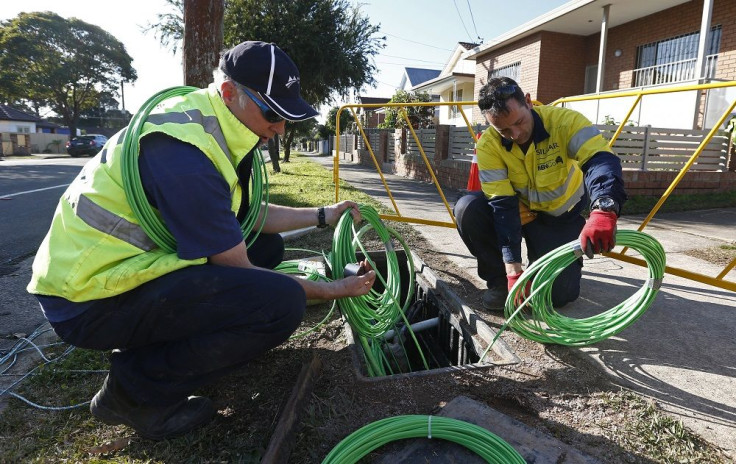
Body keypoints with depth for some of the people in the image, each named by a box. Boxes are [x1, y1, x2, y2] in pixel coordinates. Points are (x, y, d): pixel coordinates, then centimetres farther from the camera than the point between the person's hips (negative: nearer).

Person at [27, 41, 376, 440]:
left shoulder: (207, 124, 4)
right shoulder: (185, 153, -26)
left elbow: (246, 215, 12)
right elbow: (240, 273, -20)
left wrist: (323, 216, 8)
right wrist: (334, 290, -12)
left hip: (127, 260, 10)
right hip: (93, 298, -10)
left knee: (266, 245, 11)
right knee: (281, 302, -25)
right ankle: (135, 387, -5)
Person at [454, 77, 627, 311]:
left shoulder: (564, 120, -25)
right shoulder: (489, 145, -22)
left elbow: (600, 160, -40)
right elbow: (503, 205, -26)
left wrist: (603, 211, -62)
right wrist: (513, 268, -33)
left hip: (562, 217, -1)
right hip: (518, 212, 2)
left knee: (560, 292, -17)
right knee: (468, 209, -28)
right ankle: (499, 280, -6)